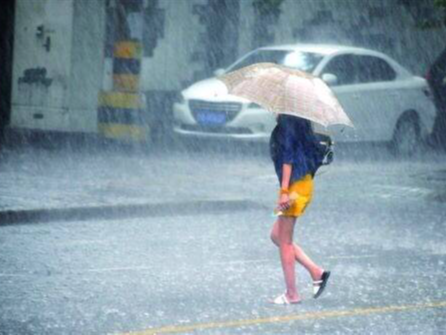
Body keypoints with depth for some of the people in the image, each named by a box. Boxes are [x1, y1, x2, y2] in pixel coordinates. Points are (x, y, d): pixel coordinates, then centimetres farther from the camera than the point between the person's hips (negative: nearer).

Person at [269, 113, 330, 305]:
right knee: (276, 235, 16)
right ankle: (316, 271, 13)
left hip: (295, 186, -10)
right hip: (304, 183, 10)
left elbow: (288, 158, -20)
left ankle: (292, 294, 4)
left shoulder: (287, 124, -14)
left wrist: (284, 192, -22)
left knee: (285, 241, -1)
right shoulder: (299, 123, 14)